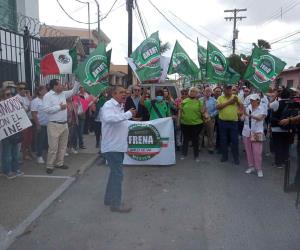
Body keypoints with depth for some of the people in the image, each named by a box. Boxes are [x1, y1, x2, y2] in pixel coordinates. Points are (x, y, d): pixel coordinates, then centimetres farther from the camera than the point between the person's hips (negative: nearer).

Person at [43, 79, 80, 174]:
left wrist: (77, 81, 10)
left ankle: (59, 163, 26)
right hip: (54, 125, -7)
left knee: (63, 146, 14)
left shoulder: (63, 94, 10)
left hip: (64, 124, 7)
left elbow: (73, 91, 20)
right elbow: (46, 109, -19)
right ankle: (49, 166, 7)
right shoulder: (48, 96, -10)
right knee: (53, 147, -4)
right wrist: (59, 107, -15)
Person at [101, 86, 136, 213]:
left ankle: (109, 198, 32)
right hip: (112, 146, -10)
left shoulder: (120, 107, 15)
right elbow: (108, 118, -37)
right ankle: (115, 204, 7)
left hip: (119, 146, 10)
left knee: (115, 173, 18)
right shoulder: (109, 105, -16)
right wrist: (128, 114, -33)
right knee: (118, 174, -5)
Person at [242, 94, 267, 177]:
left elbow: (260, 118, -20)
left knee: (257, 152, -7)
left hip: (257, 132, -4)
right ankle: (251, 166, 21)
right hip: (247, 132, 4)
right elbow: (243, 118, 10)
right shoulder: (248, 108, 8)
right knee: (248, 151, 9)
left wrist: (250, 115, -33)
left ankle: (259, 169, 4)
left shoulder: (262, 108, -3)